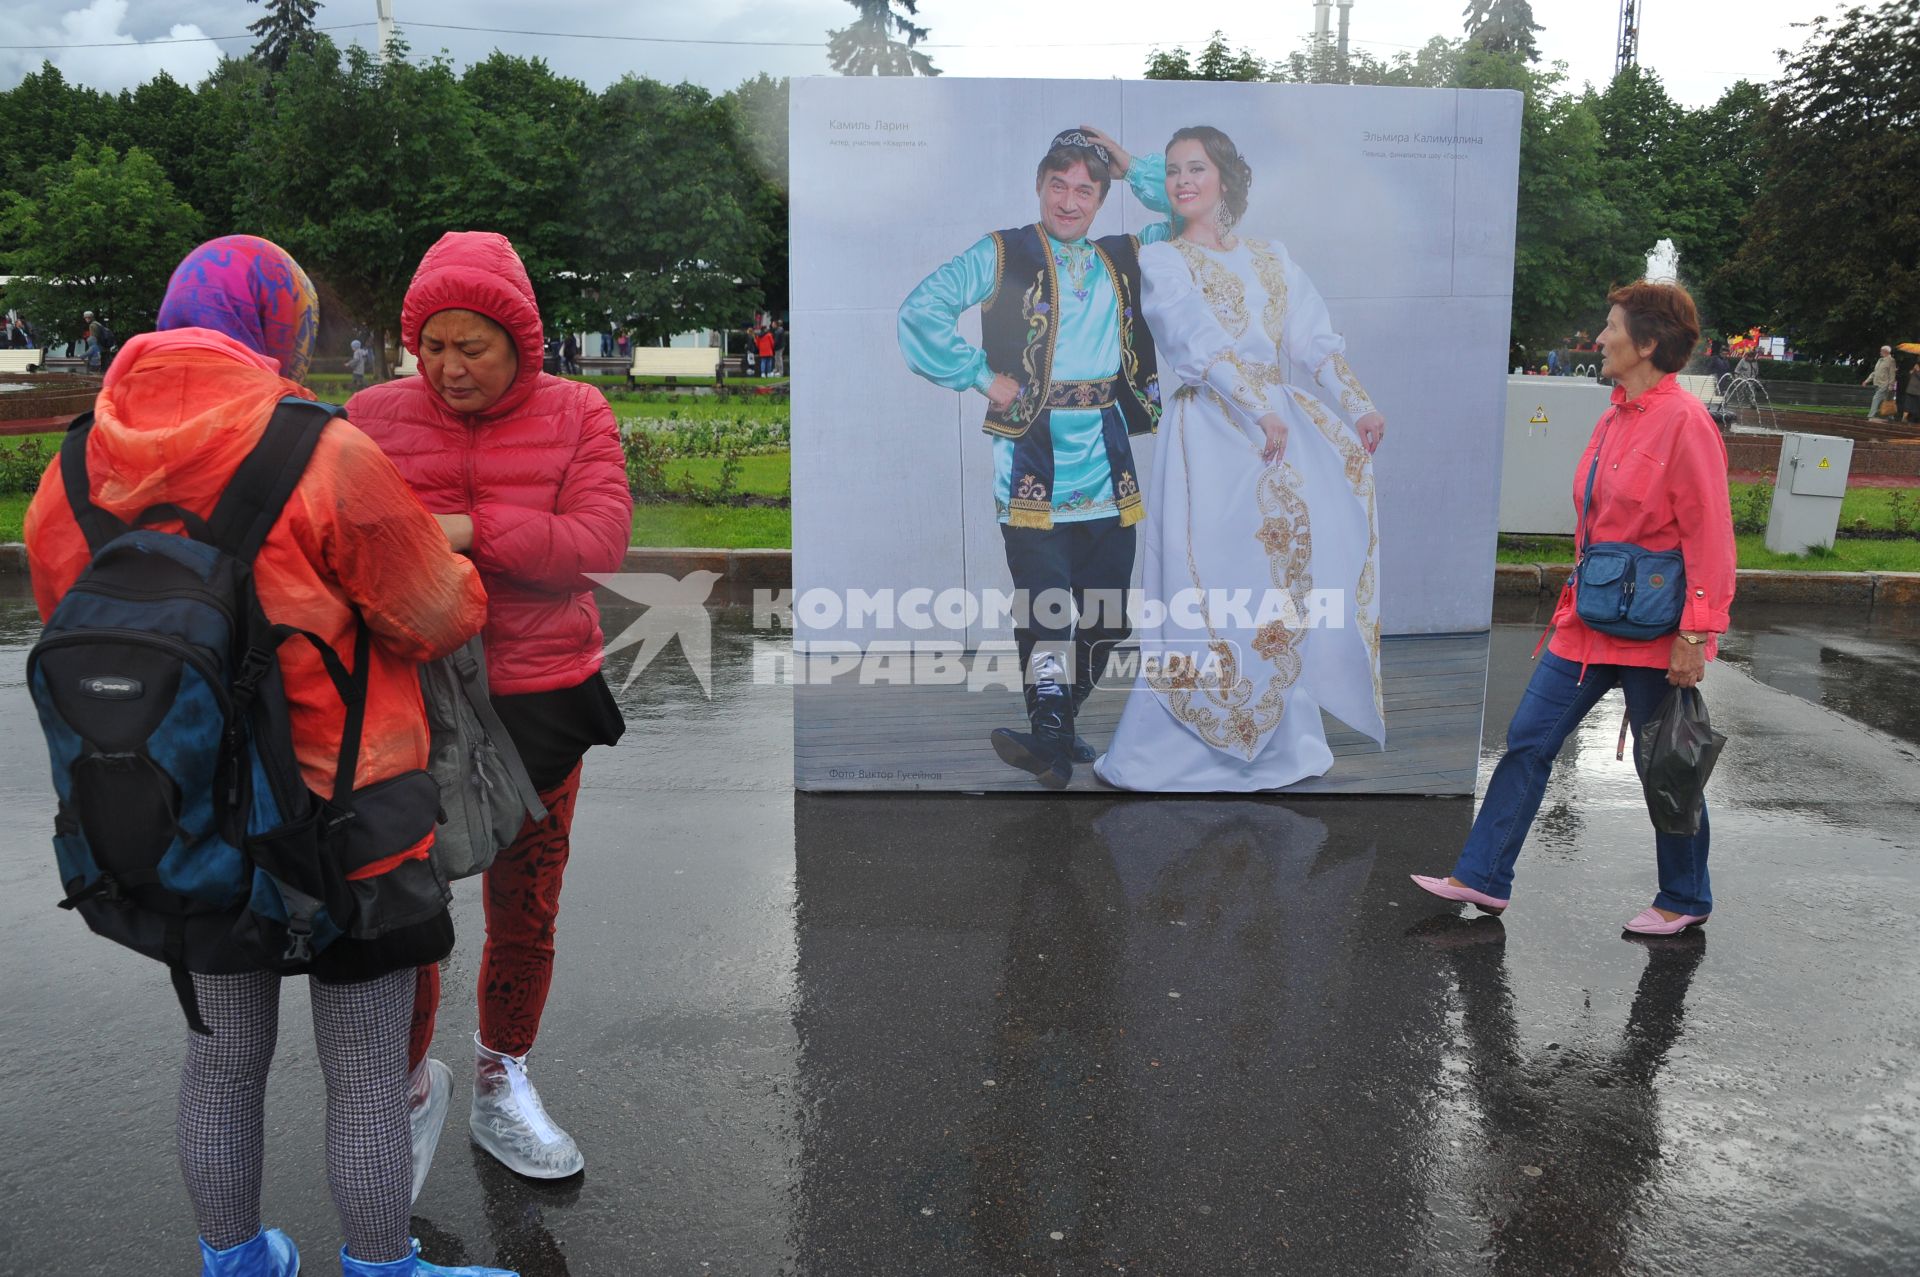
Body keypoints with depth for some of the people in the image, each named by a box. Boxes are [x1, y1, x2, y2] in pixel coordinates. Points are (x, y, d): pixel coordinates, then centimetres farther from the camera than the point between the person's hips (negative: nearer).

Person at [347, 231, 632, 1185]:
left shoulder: (575, 414, -2)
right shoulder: (375, 415, 0)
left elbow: (601, 538, -14)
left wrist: (472, 530, -22)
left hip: (537, 701, 1)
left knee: (525, 914, 14)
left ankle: (501, 1086, 37)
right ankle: (412, 1086, 30)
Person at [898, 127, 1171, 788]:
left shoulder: (1126, 257, 17)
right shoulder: (1001, 255, 4)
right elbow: (920, 311, -4)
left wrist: (1132, 167, 13)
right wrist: (982, 375, -8)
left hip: (1108, 459, 5)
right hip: (1032, 457, -4)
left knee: (1105, 618, 7)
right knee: (1045, 605, -11)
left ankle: (1057, 728, 22)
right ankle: (1050, 738, -6)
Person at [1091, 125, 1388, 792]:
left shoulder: (1271, 259, 17)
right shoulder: (1160, 261, 4)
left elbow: (1316, 339, 9)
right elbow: (1202, 343, -10)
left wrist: (1359, 408, -4)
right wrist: (1260, 410, -21)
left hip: (1284, 428, 5)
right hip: (1211, 434, -5)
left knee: (1282, 580, 5)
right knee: (1211, 582, -8)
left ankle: (1279, 736, 16)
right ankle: (1165, 747, 0)